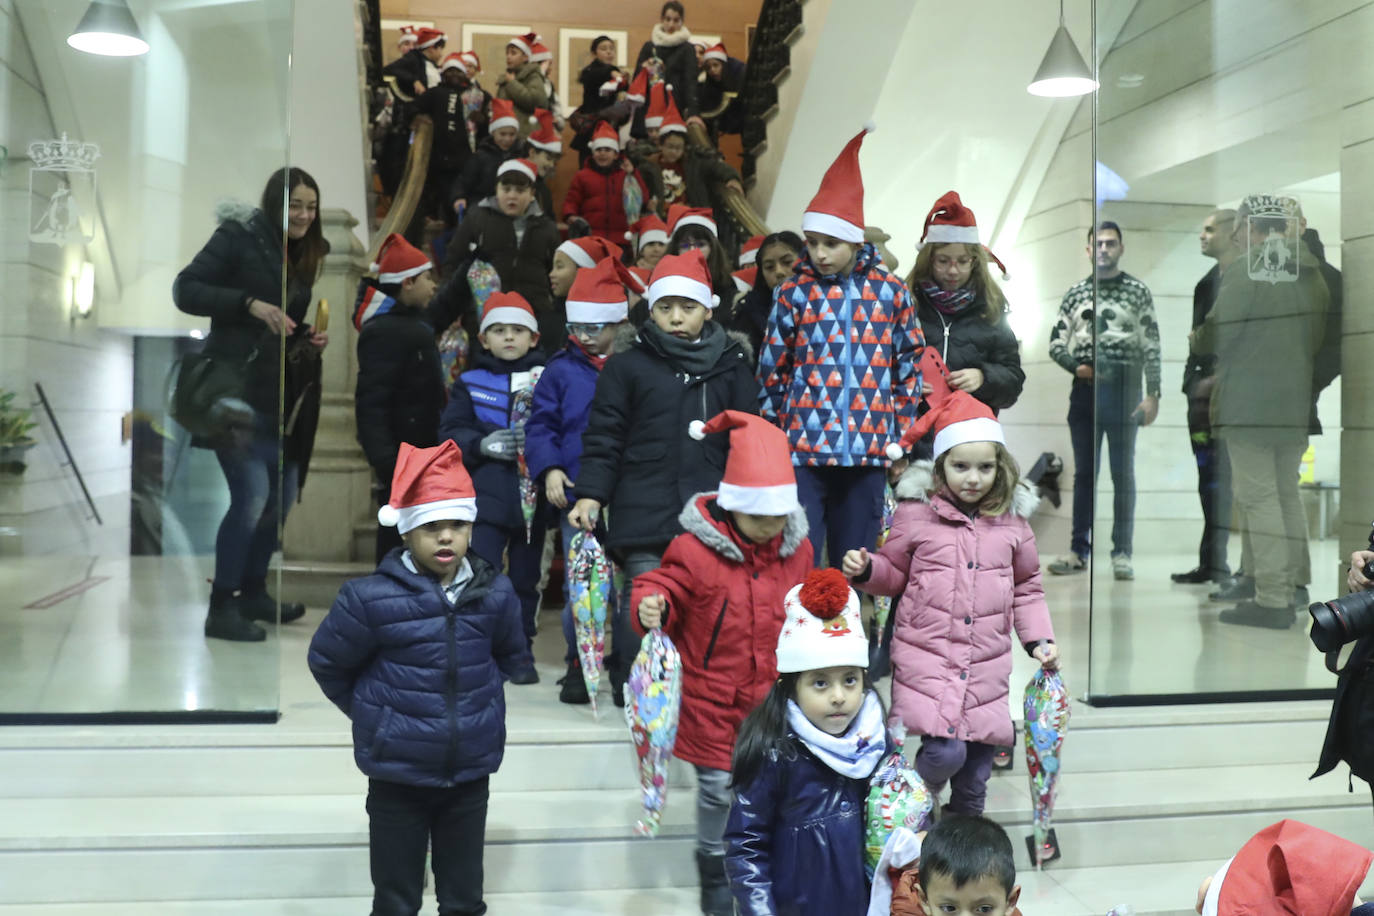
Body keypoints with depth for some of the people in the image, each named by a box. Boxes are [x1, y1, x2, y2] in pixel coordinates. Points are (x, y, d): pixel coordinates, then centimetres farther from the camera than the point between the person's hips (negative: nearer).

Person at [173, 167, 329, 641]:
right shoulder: (239, 237, -5)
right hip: (235, 390, -7)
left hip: (280, 397, 7)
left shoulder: (309, 255, 15)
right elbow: (186, 289, -12)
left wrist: (311, 337, 0)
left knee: (282, 496, 10)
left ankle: (253, 592, 27)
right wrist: (250, 303, -23)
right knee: (252, 496, -14)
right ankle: (221, 609, -1)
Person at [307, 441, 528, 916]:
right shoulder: (371, 598, -17)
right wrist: (371, 712, 5)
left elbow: (512, 658, 13)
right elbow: (327, 663, -1)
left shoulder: (495, 593, -7)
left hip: (470, 772, 2)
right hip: (398, 775, -2)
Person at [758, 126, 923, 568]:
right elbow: (772, 370, 6)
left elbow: (909, 369, 9)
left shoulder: (891, 292, 4)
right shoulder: (793, 292, 1)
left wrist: (901, 440, 7)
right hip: (803, 449, -1)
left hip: (868, 451, 1)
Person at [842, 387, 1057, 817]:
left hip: (986, 665, 3)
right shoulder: (916, 513, -3)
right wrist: (865, 569, -11)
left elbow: (1026, 587, 17)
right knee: (945, 751, -17)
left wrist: (1039, 639, 7)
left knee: (977, 764, 8)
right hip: (926, 657, -3)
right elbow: (894, 573, 9)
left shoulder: (1012, 520, 5)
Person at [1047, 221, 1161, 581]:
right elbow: (1056, 344, 11)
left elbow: (1151, 347, 0)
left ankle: (1122, 553, 7)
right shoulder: (1075, 293, 10)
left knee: (1123, 474, 2)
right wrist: (1076, 366, -8)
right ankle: (1079, 550, 12)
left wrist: (1152, 395, -8)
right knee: (1084, 473, 7)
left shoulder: (1138, 292, 3)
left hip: (1124, 390, -2)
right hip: (1084, 390, 2)